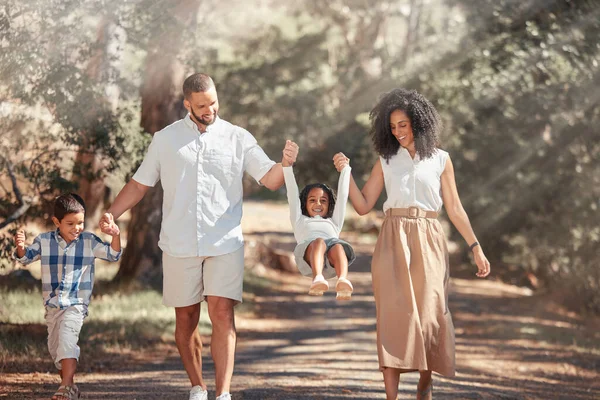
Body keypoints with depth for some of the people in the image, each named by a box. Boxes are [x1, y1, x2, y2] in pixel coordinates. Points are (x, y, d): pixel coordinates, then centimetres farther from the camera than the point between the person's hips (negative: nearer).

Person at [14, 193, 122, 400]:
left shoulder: (89, 241, -3)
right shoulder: (44, 241, 0)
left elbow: (113, 254, -3)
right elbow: (26, 257, 2)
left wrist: (115, 236, -22)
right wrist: (20, 247, -22)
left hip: (76, 304, -4)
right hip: (52, 304, 4)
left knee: (67, 338, -26)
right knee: (54, 347, 12)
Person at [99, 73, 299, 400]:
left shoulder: (238, 138, 6)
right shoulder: (165, 139, 8)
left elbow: (270, 180, 0)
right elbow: (139, 184, 12)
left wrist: (285, 164, -22)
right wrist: (111, 214, -2)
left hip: (225, 243, -1)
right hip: (179, 246, 1)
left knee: (222, 314, -12)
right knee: (186, 318, 7)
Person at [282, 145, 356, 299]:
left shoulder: (333, 222, 45)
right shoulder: (300, 221, 42)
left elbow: (342, 196, 42)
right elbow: (292, 195, 35)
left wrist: (345, 168, 42)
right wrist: (287, 165, 29)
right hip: (308, 253, -2)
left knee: (338, 246, -35)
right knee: (319, 242, -37)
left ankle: (343, 281, -66)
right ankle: (317, 279, -67)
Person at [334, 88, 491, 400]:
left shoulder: (440, 160, 8)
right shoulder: (386, 161, 10)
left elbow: (454, 208, 9)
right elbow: (363, 206, 6)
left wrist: (476, 248, 6)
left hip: (427, 244, 0)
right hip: (393, 244, 0)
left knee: (429, 315, -2)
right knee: (394, 315, -8)